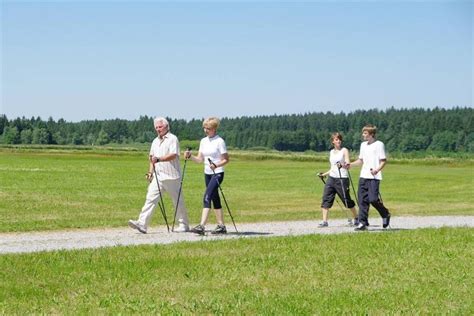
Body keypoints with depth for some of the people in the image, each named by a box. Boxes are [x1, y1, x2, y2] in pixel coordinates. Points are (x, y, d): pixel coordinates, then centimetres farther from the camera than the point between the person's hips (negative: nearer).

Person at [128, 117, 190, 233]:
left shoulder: (172, 139, -5)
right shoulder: (155, 141, 19)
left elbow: (173, 155, -19)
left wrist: (159, 159, -29)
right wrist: (150, 172, 14)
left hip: (172, 177, -6)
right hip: (158, 177, 6)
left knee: (178, 202, 4)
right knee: (151, 198, -6)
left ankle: (184, 225, 15)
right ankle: (142, 224, -14)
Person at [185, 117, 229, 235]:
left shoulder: (219, 141, -10)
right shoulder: (203, 141, 11)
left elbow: (226, 159, -10)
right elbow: (200, 159, 10)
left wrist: (216, 165, -27)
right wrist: (190, 156, -7)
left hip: (217, 173, -8)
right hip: (207, 173, 8)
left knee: (207, 197, -18)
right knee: (215, 199, 11)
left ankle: (202, 226, -24)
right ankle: (221, 226, 17)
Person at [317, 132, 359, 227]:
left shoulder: (344, 150, -1)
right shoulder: (331, 152, 16)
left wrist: (342, 165, -33)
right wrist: (324, 174, 20)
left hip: (342, 179, -5)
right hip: (331, 178, 6)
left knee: (347, 200, 1)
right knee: (326, 198, -7)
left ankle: (356, 219, 20)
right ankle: (324, 221, -8)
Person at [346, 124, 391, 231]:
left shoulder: (379, 144, -4)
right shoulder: (363, 145, 16)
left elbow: (383, 161, -6)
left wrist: (377, 170, -22)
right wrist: (350, 164, 10)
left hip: (374, 177, -6)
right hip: (363, 176, 6)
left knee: (373, 199, -13)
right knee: (363, 200, 0)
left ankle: (386, 215, 13)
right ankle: (363, 223, 2)